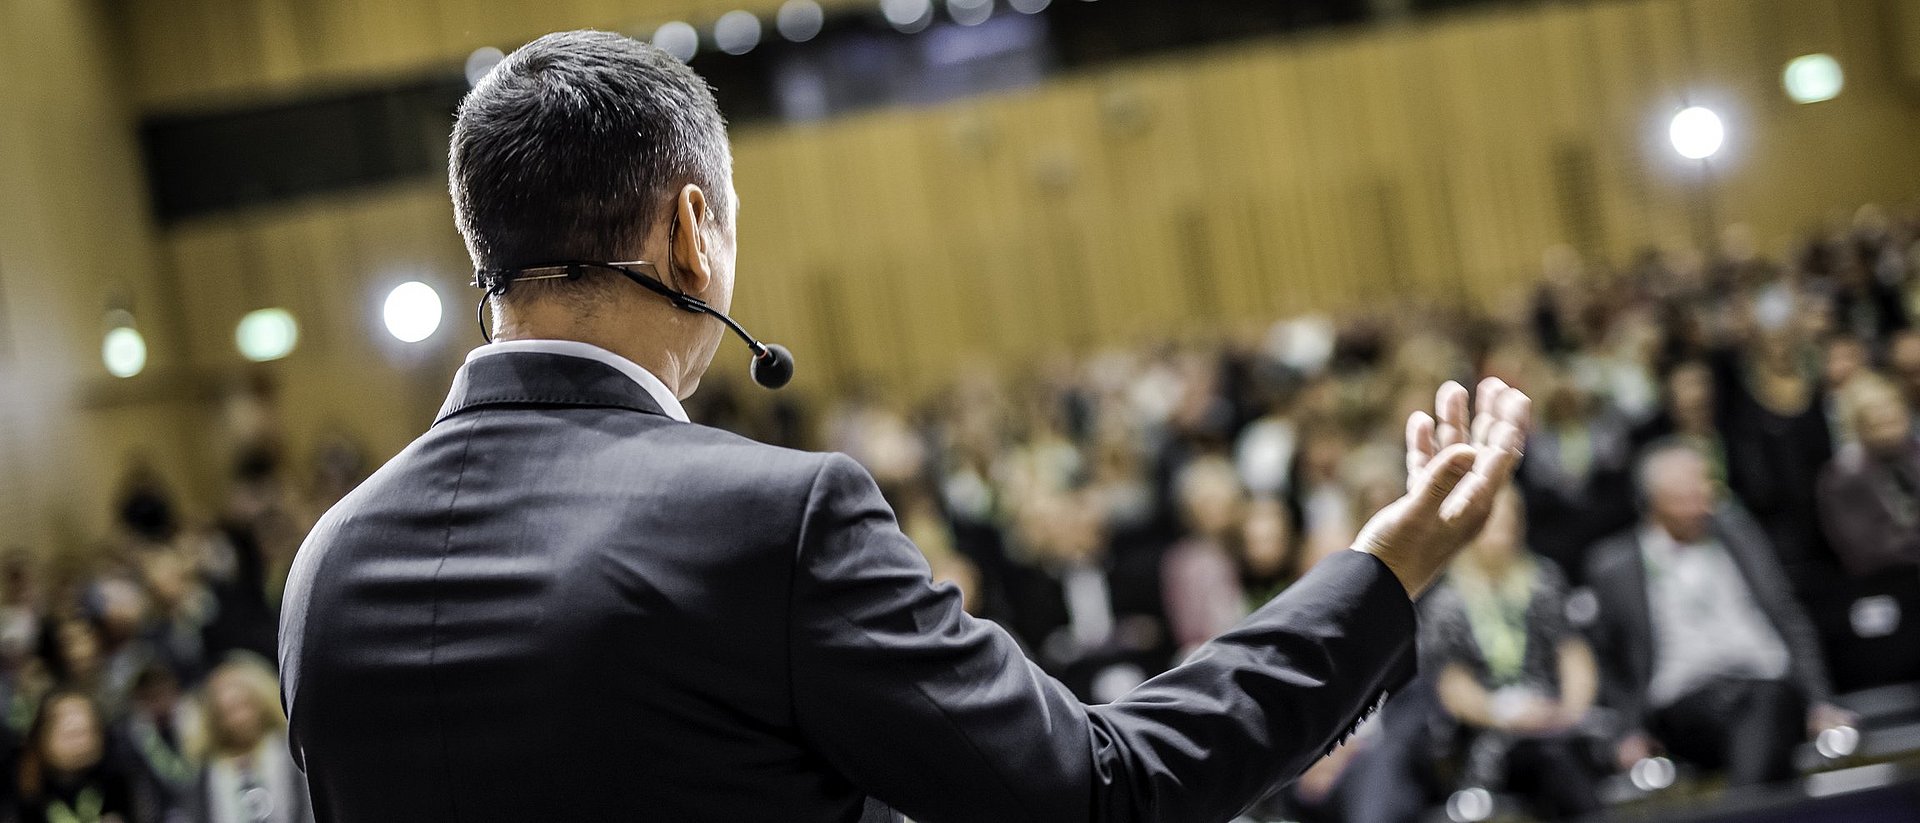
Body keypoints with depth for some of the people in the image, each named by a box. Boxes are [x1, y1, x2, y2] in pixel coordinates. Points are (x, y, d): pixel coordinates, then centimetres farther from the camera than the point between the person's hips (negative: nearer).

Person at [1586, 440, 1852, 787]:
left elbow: (1789, 618, 19)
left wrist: (1819, 703, 8)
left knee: (1766, 704, -35)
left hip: (1768, 684, 2)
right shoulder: (1613, 565, 12)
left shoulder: (1735, 527, 20)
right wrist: (1633, 729, 1)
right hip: (1683, 703, -2)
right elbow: (1609, 661, 17)